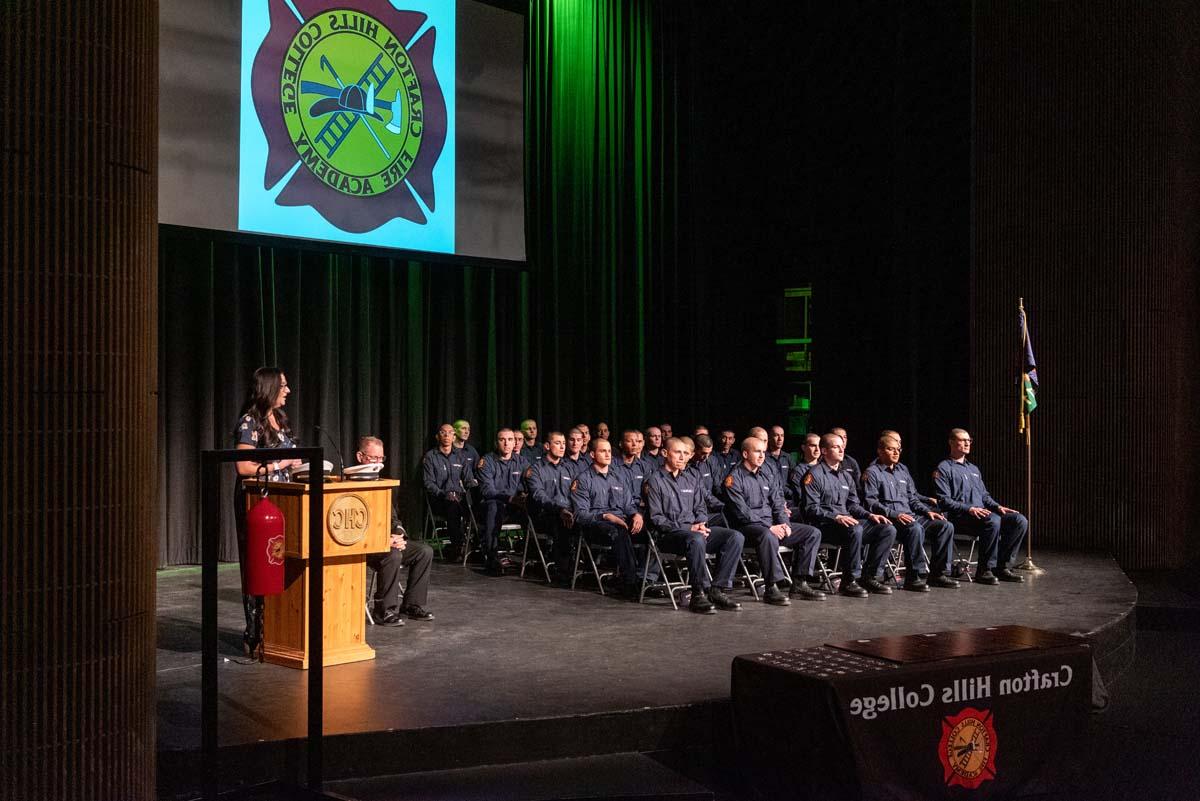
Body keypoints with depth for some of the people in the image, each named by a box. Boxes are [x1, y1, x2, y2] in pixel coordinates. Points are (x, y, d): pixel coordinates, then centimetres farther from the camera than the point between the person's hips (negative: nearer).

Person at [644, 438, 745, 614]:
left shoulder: (693, 477, 20)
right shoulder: (655, 480, 1)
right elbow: (656, 518, -6)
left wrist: (700, 525, -4)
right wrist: (689, 528, -14)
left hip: (695, 530, 6)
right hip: (669, 534, -6)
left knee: (736, 537, -16)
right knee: (696, 540, -39)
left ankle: (717, 590, -18)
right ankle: (699, 594, -28)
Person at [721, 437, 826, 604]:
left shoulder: (764, 476, 20)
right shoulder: (734, 479, -5)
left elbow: (777, 502, 17)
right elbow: (742, 512, -15)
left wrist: (785, 524, -3)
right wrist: (768, 527, -21)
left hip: (771, 524, 8)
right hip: (748, 526, -8)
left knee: (813, 533, -2)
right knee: (768, 537, -41)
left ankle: (799, 583, -4)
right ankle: (771, 588, -31)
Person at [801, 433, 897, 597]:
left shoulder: (846, 476, 24)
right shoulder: (815, 475, -2)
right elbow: (811, 508, -11)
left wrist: (869, 515, 4)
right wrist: (836, 517, -21)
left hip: (848, 522, 8)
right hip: (825, 525, -8)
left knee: (888, 529, -8)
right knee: (855, 530, -37)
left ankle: (871, 577, -4)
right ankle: (849, 581, -25)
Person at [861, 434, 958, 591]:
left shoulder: (903, 470, 24)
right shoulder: (872, 472, 0)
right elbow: (870, 502, -11)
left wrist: (927, 511, 8)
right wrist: (895, 515, -20)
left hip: (909, 515, 8)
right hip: (889, 519, -8)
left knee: (946, 526, -9)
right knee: (916, 529, -36)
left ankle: (938, 573, -5)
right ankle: (915, 576, -29)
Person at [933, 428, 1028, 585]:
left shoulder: (974, 469, 29)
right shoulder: (944, 469, 3)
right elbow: (944, 501, -9)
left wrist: (998, 507, 6)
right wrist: (969, 509, -20)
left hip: (981, 513, 8)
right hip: (959, 518, -8)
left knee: (1020, 520, -12)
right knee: (993, 520, -36)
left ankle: (1001, 567, -9)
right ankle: (984, 570, -27)